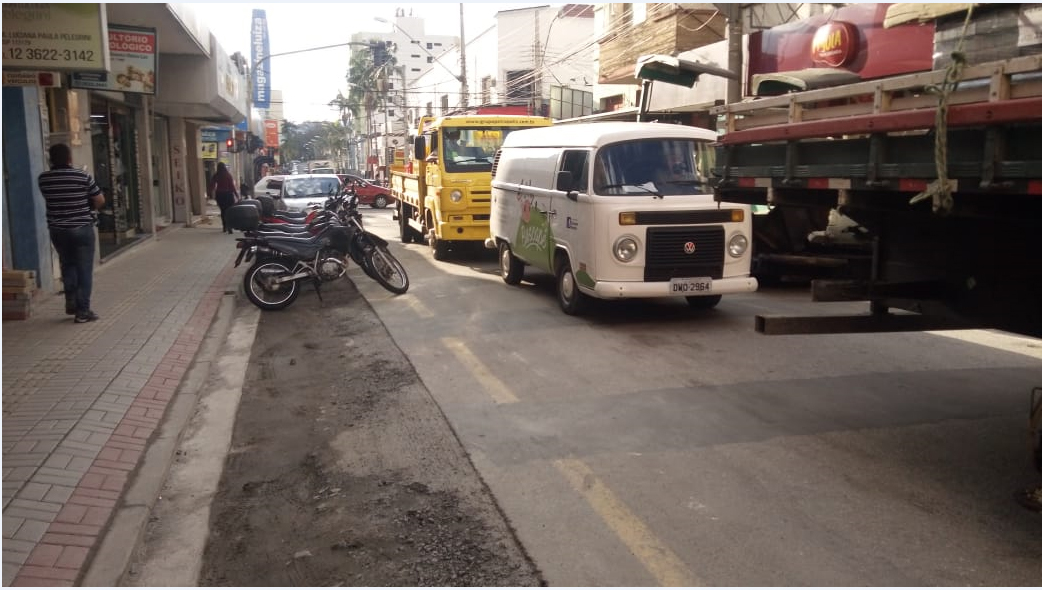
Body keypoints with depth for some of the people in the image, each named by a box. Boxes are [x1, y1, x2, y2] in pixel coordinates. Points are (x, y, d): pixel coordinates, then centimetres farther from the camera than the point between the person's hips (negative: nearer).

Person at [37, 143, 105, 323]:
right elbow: (100, 200, -4)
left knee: (67, 265, 22)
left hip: (57, 230, 4)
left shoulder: (43, 179, -1)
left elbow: (51, 199, 13)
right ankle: (83, 310, 3)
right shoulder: (83, 177, -11)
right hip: (82, 229, -3)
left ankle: (71, 303, 23)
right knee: (84, 270, 3)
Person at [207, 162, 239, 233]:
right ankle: (229, 227, -19)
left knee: (223, 210, 15)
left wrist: (209, 194, 10)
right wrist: (237, 195, -2)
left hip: (219, 195, 4)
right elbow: (232, 186, -8)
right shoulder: (228, 175, -9)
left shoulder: (215, 176, 0)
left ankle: (225, 227, 21)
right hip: (228, 194, -4)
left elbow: (212, 186, 1)